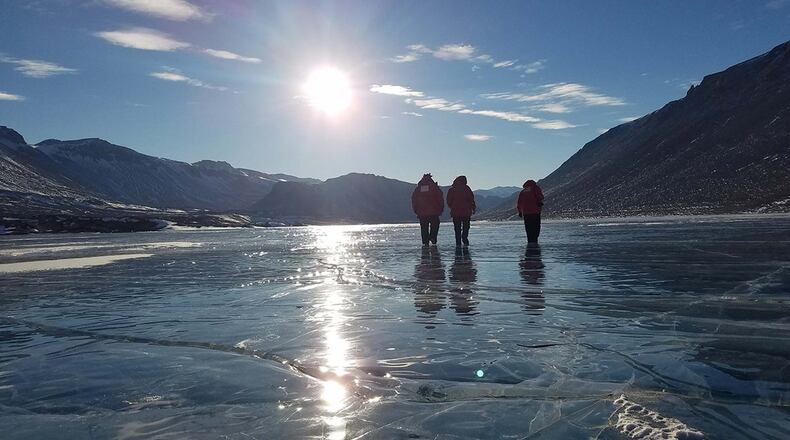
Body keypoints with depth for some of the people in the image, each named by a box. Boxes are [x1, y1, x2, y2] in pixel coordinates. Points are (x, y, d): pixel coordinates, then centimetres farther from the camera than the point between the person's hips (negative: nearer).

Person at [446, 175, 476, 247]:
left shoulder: (451, 189, 4)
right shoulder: (466, 188, -3)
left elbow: (449, 201, 6)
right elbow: (471, 199, -3)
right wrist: (473, 208, 6)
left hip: (455, 212, 2)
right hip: (466, 212, -2)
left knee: (457, 229, 8)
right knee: (466, 227, 8)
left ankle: (458, 243, 3)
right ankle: (465, 241, -8)